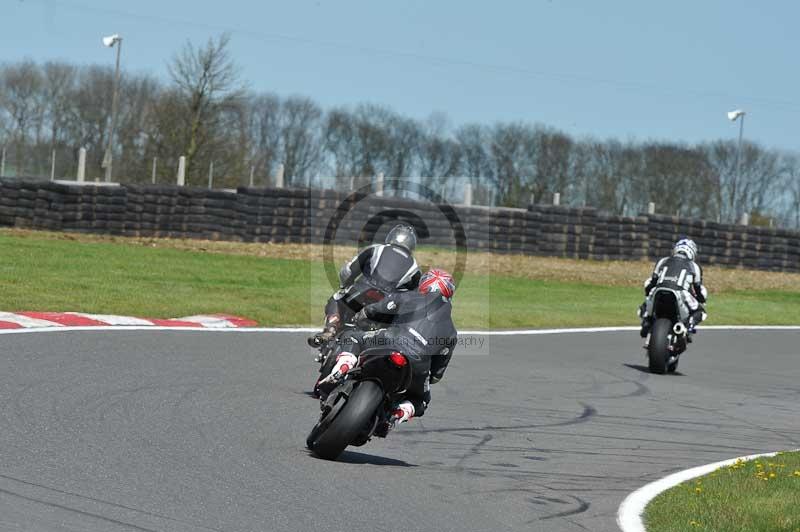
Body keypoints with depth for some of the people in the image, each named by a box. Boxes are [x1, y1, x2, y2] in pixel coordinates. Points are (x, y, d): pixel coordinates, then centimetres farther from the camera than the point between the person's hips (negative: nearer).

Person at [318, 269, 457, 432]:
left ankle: (341, 370, -5)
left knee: (350, 336, 25)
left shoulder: (406, 299, 20)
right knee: (420, 400, 34)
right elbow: (437, 373, 30)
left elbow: (363, 316, 22)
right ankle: (398, 414, 1)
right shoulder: (451, 333, 27)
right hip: (417, 369, 2)